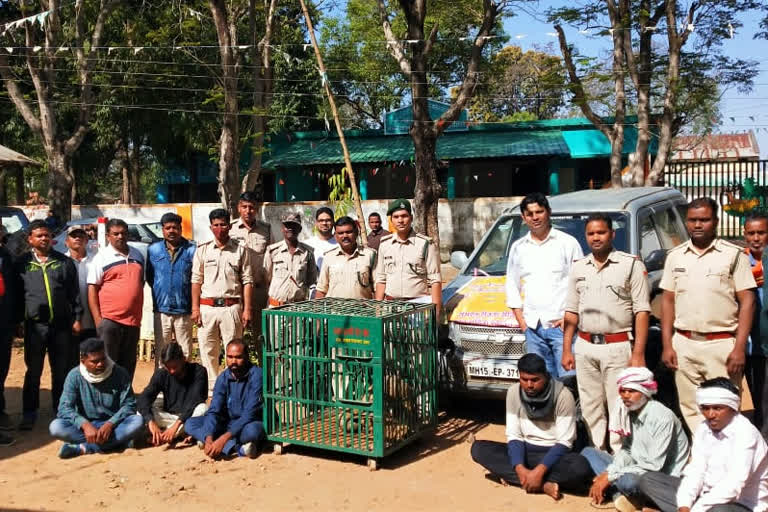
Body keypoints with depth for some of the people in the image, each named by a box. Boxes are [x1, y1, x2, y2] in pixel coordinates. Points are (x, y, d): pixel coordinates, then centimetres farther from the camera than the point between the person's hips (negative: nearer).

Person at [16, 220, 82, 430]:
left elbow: (74, 292, 7)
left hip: (62, 324, 1)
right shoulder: (22, 263, 5)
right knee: (33, 371, 5)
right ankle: (29, 412, 16)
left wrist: (77, 318, 2)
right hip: (35, 324, -1)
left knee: (62, 370, 8)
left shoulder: (64, 261, 6)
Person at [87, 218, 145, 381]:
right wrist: (98, 319, -10)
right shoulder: (102, 257, -1)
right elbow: (92, 289, -4)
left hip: (133, 320, 5)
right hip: (109, 319, -5)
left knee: (128, 366, 12)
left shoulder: (137, 255, 13)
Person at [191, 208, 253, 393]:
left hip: (231, 307, -1)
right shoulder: (202, 250, 8)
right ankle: (211, 387, 16)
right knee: (207, 350, 5)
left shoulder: (240, 250, 5)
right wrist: (195, 308, 0)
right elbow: (196, 280, 7)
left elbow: (247, 281, 3)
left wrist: (247, 309, -4)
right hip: (207, 307, 2)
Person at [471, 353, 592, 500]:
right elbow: (513, 435, -5)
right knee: (478, 448, -19)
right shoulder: (513, 392, -7)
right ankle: (544, 485, -25)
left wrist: (539, 471, -29)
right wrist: (519, 468, -24)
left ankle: (510, 477, -25)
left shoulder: (562, 396, -17)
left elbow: (564, 442, -17)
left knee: (581, 467, -36)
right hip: (525, 450, 4)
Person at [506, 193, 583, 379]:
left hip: (561, 324, -4)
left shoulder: (568, 242, 3)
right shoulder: (518, 247, 14)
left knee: (568, 376, -9)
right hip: (533, 327, 4)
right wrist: (521, 320, 7)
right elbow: (512, 286, 17)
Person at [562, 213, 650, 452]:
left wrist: (638, 353, -13)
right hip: (585, 347, 5)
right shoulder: (578, 268, 12)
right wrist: (567, 349, 9)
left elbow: (642, 311, -6)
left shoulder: (631, 265, -2)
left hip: (618, 347, -5)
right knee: (591, 409, 11)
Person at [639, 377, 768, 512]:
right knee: (648, 480, -3)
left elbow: (734, 485, -28)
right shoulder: (703, 428, 3)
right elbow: (696, 470, -2)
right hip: (706, 494, 7)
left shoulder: (746, 433, -19)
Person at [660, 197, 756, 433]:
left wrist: (739, 348, -10)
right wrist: (667, 345, 4)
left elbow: (747, 301, -3)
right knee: (690, 409, 9)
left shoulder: (733, 254, -1)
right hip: (684, 345, 4)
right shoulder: (675, 256, 10)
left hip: (721, 344, -3)